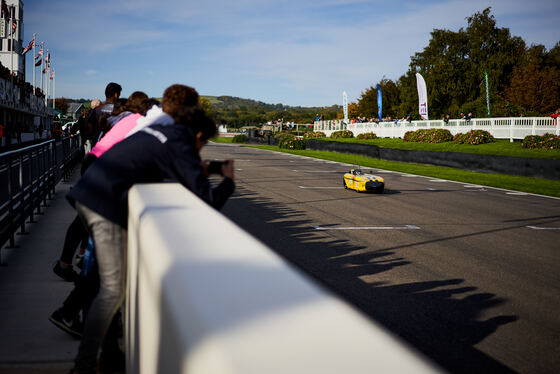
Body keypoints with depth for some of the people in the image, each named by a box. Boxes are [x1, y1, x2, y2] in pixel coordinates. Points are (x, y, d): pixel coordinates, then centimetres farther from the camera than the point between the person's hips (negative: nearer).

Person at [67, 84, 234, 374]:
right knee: (113, 289, -3)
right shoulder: (182, 146, -4)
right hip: (106, 204, -9)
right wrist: (228, 180, 10)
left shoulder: (154, 130, 19)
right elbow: (208, 202, -10)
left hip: (85, 193, 9)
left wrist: (196, 172, 32)